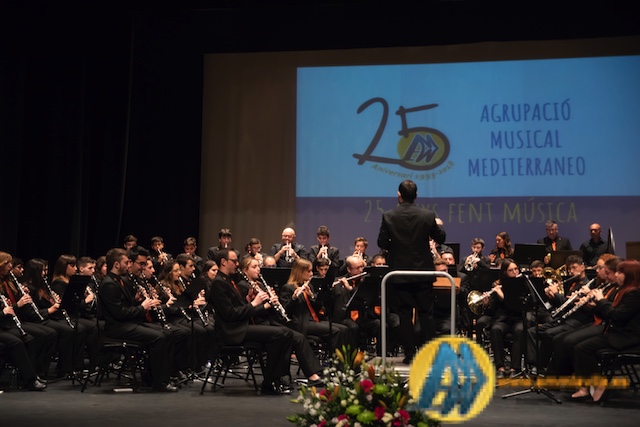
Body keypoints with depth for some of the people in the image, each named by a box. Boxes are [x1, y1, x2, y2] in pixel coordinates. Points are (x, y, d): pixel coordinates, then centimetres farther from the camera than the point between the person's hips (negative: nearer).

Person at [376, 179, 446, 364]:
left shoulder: (388, 216, -8)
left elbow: (382, 242, -3)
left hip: (400, 274, 0)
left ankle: (410, 354, 7)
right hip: (423, 272, 1)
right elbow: (440, 238, 4)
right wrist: (438, 226, 23)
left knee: (405, 315, 6)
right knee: (426, 314, 8)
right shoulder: (428, 216, -7)